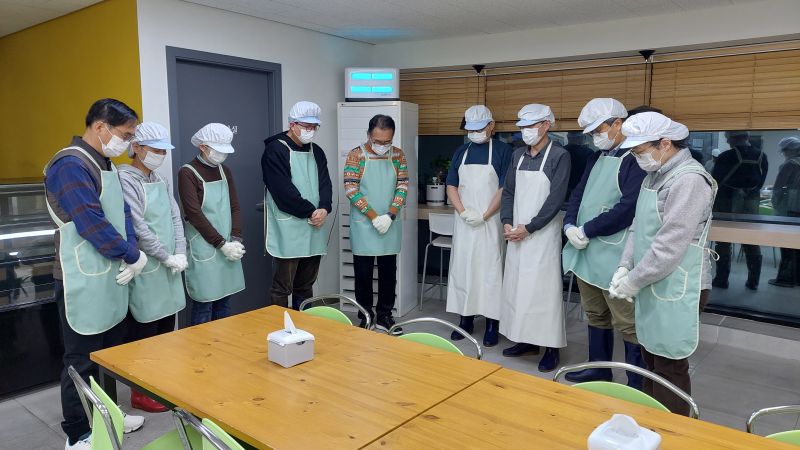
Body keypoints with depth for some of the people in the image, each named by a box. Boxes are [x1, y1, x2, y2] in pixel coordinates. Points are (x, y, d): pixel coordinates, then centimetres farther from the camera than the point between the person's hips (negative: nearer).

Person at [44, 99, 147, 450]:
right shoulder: (70, 165, -18)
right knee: (82, 361, 3)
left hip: (110, 276, 9)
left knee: (112, 353, 19)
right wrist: (133, 257, -13)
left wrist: (130, 253, -4)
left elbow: (122, 212, 11)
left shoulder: (105, 164, 11)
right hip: (83, 282, -9)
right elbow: (92, 224, -23)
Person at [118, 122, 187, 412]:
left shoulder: (160, 181, 12)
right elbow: (138, 228, -17)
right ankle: (141, 393, 18)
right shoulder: (125, 179, -12)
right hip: (146, 269, -8)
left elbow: (176, 217, 9)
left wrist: (180, 254, -3)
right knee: (145, 330, 3)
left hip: (170, 267, 8)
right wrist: (167, 258, -13)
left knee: (167, 326, 15)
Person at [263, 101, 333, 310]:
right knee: (282, 289, -1)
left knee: (305, 286, 15)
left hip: (313, 231, 7)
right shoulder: (275, 151, -6)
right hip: (287, 232, -7)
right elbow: (283, 191, -15)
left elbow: (325, 183, 8)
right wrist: (311, 212, -12)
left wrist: (324, 209, -10)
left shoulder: (316, 151, 15)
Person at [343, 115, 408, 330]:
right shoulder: (356, 155, -7)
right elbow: (351, 190, -12)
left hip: (390, 226, 3)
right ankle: (365, 317, 19)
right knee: (363, 273, 5)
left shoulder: (398, 155, 3)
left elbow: (402, 187, 2)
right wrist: (374, 217, -16)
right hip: (363, 225, -3)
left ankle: (385, 315, 24)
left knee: (388, 272, 10)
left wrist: (390, 216, -11)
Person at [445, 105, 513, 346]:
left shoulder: (503, 150, -3)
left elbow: (505, 189, -8)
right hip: (464, 223, 4)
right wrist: (463, 212, -6)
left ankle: (492, 324, 8)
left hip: (490, 223, -4)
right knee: (462, 269, 7)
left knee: (490, 271, -1)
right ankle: (465, 319, 19)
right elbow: (451, 186, 9)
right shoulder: (461, 152, 11)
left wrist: (484, 216, -13)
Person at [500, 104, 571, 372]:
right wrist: (507, 223, -2)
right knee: (516, 286, 10)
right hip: (516, 234, 6)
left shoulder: (559, 156, -7)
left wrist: (528, 228, -14)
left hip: (542, 234, -6)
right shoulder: (518, 155, 11)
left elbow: (556, 199, -13)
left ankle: (552, 347, 9)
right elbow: (508, 191, 12)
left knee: (543, 289, -3)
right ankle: (526, 340, 23)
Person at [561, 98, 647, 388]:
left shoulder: (636, 159, -12)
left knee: (627, 323, 1)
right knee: (595, 315, 19)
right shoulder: (597, 157, 15)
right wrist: (570, 226, -4)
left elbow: (628, 207, -21)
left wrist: (587, 230, -16)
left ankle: (637, 384, 14)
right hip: (585, 251, 8)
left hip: (615, 256, -8)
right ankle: (598, 369, 34)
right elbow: (578, 194, 14)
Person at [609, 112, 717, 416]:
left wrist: (633, 282, -15)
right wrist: (625, 267, 3)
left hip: (676, 290, -9)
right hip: (652, 285, 9)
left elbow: (670, 245, -23)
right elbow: (638, 227, 14)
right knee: (650, 357, 19)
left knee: (670, 366, 2)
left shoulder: (689, 180, -19)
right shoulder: (655, 175, 10)